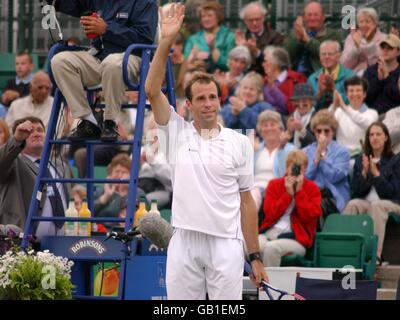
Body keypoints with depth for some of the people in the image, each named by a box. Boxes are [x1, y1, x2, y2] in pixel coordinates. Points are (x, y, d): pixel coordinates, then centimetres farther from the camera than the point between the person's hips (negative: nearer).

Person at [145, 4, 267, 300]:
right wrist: (166, 41, -15)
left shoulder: (239, 143, 6)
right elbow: (152, 90, -7)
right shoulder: (177, 133, 6)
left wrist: (255, 256, 5)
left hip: (226, 245, -1)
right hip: (184, 244, 1)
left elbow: (246, 200, 8)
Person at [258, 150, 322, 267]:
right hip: (270, 231, 2)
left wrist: (299, 192, -6)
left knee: (272, 247, -36)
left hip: (296, 238, -2)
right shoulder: (274, 184, 15)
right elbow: (270, 214, 3)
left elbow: (309, 216, -4)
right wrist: (288, 194, -4)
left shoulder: (312, 188, 9)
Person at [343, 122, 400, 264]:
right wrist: (364, 172, -11)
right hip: (365, 202, 3)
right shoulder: (361, 160, 12)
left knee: (377, 206, -37)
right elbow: (356, 191, 6)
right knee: (353, 204, -30)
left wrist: (376, 173, -16)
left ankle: (376, 254, -47)